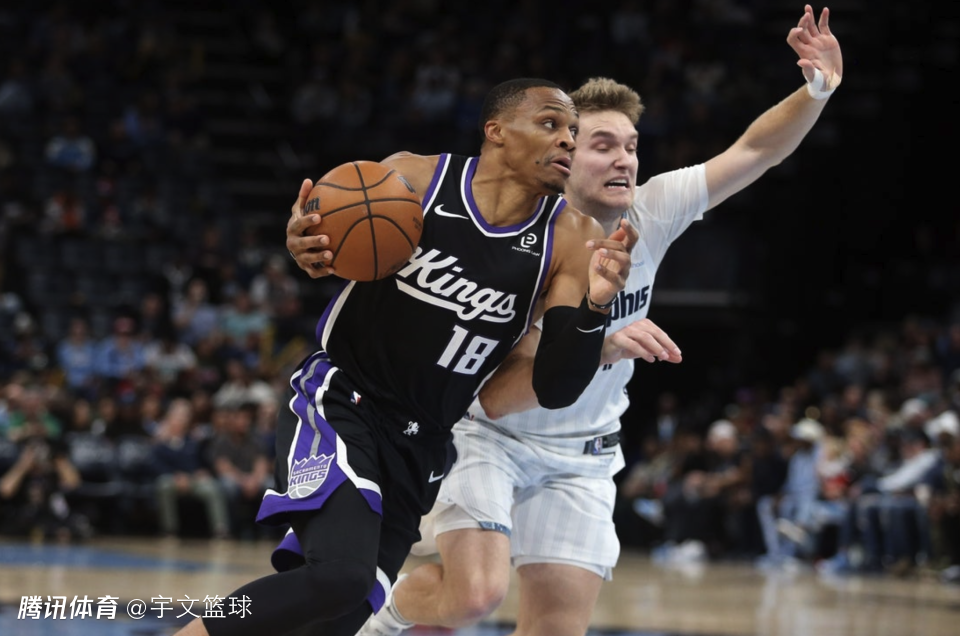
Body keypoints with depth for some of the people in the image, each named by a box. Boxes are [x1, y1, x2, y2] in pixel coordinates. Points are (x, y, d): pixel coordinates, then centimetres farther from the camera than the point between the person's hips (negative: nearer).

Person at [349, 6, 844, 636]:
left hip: (579, 456, 5)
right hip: (490, 437, -5)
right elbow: (495, 398, -30)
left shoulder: (650, 213, -11)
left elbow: (757, 150, -9)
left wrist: (818, 89, -27)